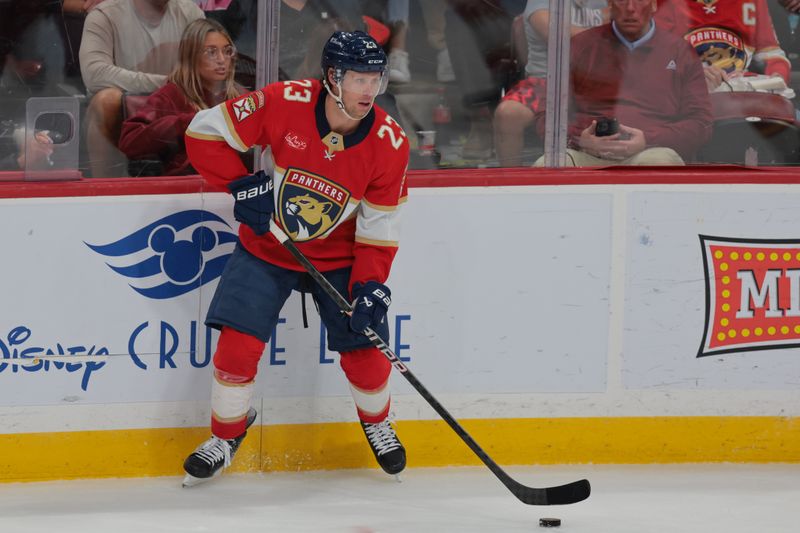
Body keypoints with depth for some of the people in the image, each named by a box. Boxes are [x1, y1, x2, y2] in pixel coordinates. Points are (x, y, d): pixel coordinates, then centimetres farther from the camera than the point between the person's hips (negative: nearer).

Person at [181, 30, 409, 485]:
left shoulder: (390, 143, -18)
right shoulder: (285, 104, -24)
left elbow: (379, 227, -11)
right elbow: (205, 132, -14)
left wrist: (370, 285, -22)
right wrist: (242, 185, -19)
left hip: (339, 256, 1)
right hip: (267, 247, -1)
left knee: (365, 351, -5)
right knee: (239, 344, -11)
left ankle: (377, 422, 29)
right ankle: (226, 436, 15)